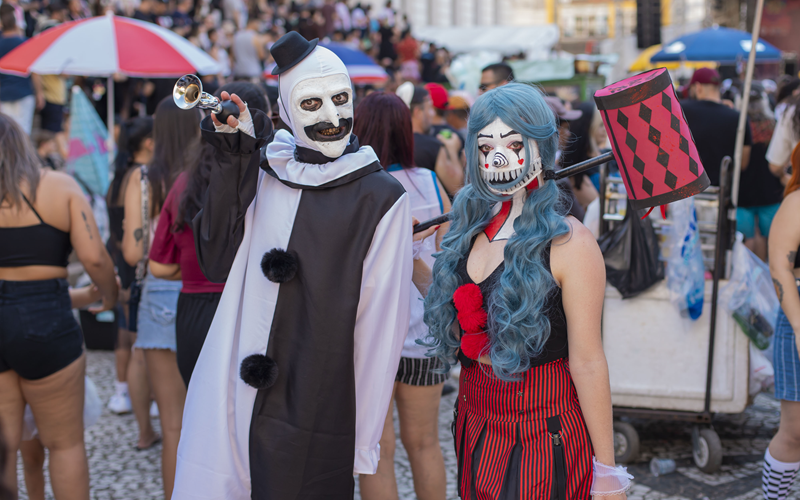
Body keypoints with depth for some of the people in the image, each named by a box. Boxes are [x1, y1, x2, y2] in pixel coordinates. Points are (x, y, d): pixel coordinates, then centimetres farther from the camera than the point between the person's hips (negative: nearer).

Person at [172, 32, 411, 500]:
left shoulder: (381, 197, -4)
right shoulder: (261, 171, 8)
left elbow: (381, 323, -4)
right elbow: (218, 262, 1)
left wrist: (365, 440, -4)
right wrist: (231, 159, -4)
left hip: (315, 418, -3)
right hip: (233, 394, 3)